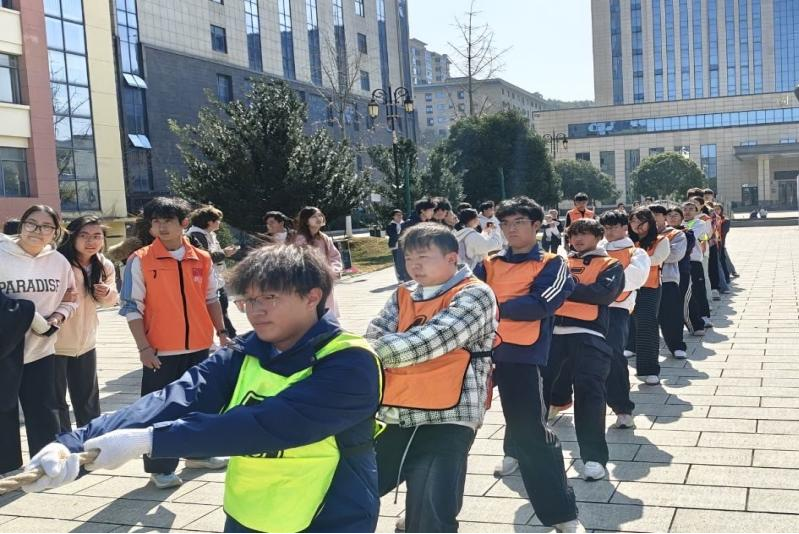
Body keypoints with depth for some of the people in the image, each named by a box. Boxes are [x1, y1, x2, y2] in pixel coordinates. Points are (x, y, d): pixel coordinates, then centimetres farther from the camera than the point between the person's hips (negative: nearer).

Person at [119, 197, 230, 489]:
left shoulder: (202, 259, 3)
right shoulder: (140, 260, -6)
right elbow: (132, 307, -7)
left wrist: (222, 332, 8)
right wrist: (144, 347, -12)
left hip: (199, 346, 4)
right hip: (161, 350, -4)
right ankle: (161, 468, 14)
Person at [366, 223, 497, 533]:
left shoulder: (475, 296, -5)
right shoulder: (402, 297, 16)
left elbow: (430, 339, -19)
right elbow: (374, 338, 3)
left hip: (446, 421, -6)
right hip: (393, 417, 6)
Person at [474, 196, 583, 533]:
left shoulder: (551, 265, 4)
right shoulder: (488, 265, 17)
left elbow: (541, 304, -11)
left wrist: (496, 307, -13)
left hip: (522, 354, -5)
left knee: (532, 432, -7)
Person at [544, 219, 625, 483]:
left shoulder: (610, 265, 11)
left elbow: (604, 293, -9)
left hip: (587, 335, -4)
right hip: (553, 331, 4)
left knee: (588, 392, -10)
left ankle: (594, 457, -1)